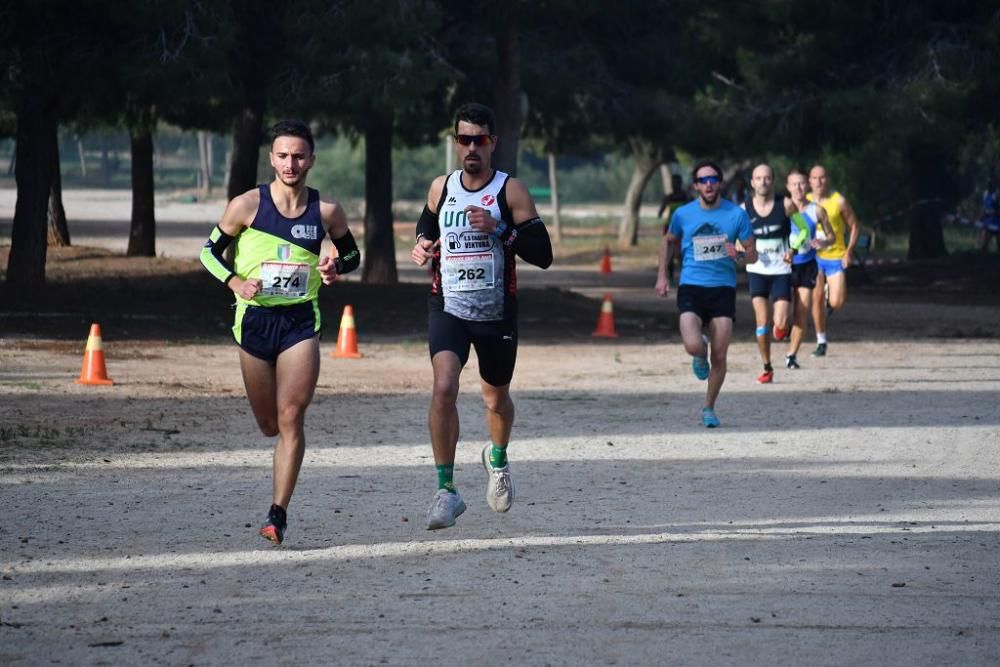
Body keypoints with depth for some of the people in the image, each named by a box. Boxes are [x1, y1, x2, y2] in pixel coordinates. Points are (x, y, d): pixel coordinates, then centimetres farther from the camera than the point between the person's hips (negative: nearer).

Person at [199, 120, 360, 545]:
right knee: (269, 424, 9)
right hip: (254, 319, 1)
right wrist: (235, 282, -11)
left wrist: (335, 267, -7)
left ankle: (278, 514, -9)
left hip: (301, 321, -1)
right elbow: (210, 250, 6)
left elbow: (352, 254, 15)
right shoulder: (247, 206, -4)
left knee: (290, 418, -12)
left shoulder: (326, 211, -1)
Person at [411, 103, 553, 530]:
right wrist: (422, 246, 4)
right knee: (444, 387, -23)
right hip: (447, 307, 1)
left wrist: (500, 229, -23)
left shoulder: (511, 191, -6)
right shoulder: (440, 188, 4)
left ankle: (497, 458, 51)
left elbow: (543, 255, -10)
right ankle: (446, 490, -19)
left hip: (497, 312, 0)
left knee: (497, 398, 17)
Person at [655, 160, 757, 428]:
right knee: (693, 346, -22)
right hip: (691, 288, 0)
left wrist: (739, 254, -19)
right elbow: (668, 241, 20)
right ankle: (700, 355, 18)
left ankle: (709, 408, 19)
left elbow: (753, 255, 4)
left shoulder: (736, 214, -1)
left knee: (719, 357, -1)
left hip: (723, 290, 0)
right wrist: (662, 275, 11)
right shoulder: (683, 214, 1)